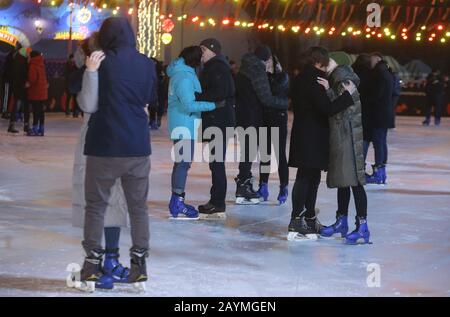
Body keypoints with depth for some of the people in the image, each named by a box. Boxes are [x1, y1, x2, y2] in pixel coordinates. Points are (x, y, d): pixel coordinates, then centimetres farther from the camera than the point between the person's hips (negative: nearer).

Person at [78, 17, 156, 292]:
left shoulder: (102, 63, -8)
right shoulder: (147, 64, 3)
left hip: (104, 145, -3)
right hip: (137, 146, 3)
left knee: (96, 205, 7)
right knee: (138, 206, 11)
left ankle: (93, 264, 8)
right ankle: (139, 264, 12)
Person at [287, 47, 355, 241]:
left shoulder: (302, 79, 14)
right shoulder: (313, 81, -17)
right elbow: (328, 109, -24)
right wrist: (347, 94, -17)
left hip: (305, 136, 10)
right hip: (311, 139, -10)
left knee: (312, 178, 17)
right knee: (305, 178, -7)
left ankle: (309, 219, 25)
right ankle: (296, 224, -6)